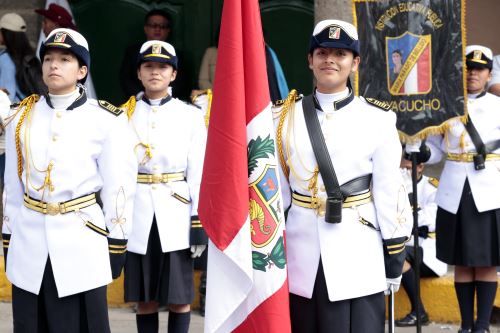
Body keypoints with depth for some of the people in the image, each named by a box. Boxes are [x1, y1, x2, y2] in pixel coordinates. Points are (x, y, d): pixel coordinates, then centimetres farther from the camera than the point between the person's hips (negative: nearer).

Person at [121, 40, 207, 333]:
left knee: (179, 296, 3)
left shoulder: (191, 116, 1)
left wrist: (200, 223, -6)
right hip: (137, 217, 1)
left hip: (176, 216, -1)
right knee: (144, 297, 8)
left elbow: (199, 172, -1)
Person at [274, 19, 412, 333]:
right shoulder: (286, 116, 4)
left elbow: (389, 191, -1)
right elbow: (276, 186, 7)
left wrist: (394, 259, -1)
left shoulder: (377, 119, -3)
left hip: (357, 255, -2)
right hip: (301, 253, 2)